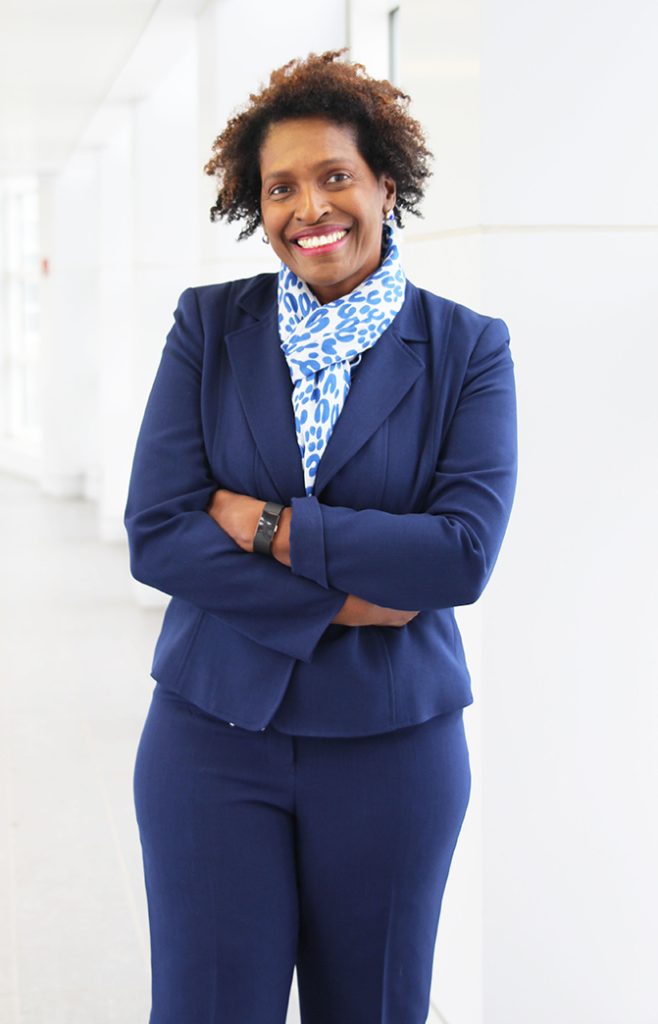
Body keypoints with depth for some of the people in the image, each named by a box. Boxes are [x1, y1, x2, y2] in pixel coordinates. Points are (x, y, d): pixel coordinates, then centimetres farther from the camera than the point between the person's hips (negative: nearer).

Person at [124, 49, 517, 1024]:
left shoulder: (468, 348, -2)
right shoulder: (209, 325, 0)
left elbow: (466, 551, -14)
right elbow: (155, 534, -9)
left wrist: (265, 524, -15)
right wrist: (346, 598, -15)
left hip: (393, 746, 0)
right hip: (213, 732, 1)